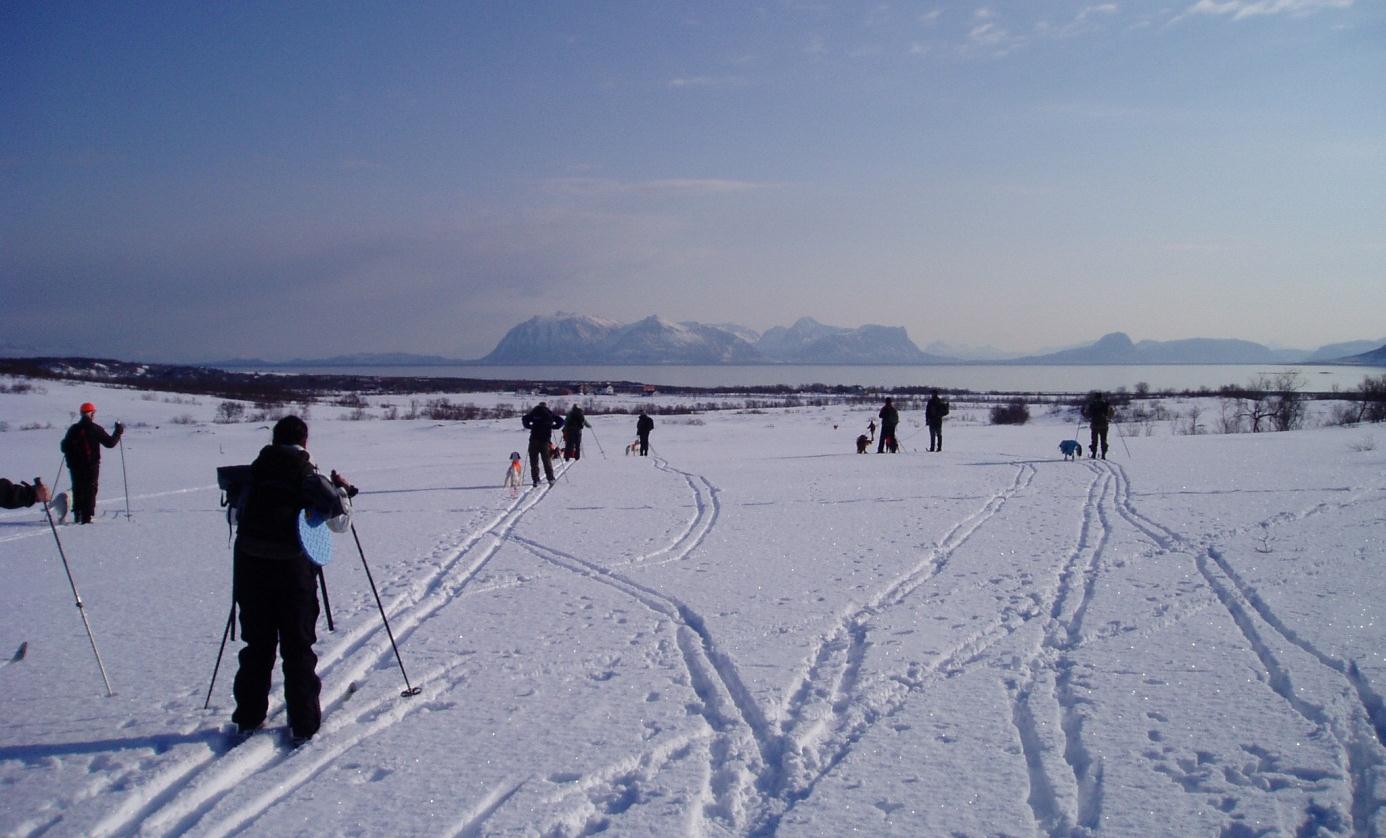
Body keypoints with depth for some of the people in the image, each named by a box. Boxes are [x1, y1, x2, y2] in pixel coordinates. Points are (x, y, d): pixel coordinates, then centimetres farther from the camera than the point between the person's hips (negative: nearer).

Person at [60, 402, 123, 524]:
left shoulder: (73, 429, 4)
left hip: (75, 465, 4)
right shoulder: (95, 429, -8)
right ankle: (86, 517, -6)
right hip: (91, 465, -4)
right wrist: (118, 432, 7)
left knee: (77, 490, 16)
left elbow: (64, 447, 9)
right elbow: (110, 443, -8)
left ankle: (77, 515, 17)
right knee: (90, 490, 0)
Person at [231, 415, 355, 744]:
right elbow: (340, 522, -1)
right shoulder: (310, 477, -4)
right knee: (298, 649, 7)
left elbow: (237, 513, 16)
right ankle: (303, 722, 9)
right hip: (293, 569, -3)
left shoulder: (254, 472, 6)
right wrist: (343, 491, 14)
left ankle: (248, 717, 23)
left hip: (250, 566, 3)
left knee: (256, 646, 16)